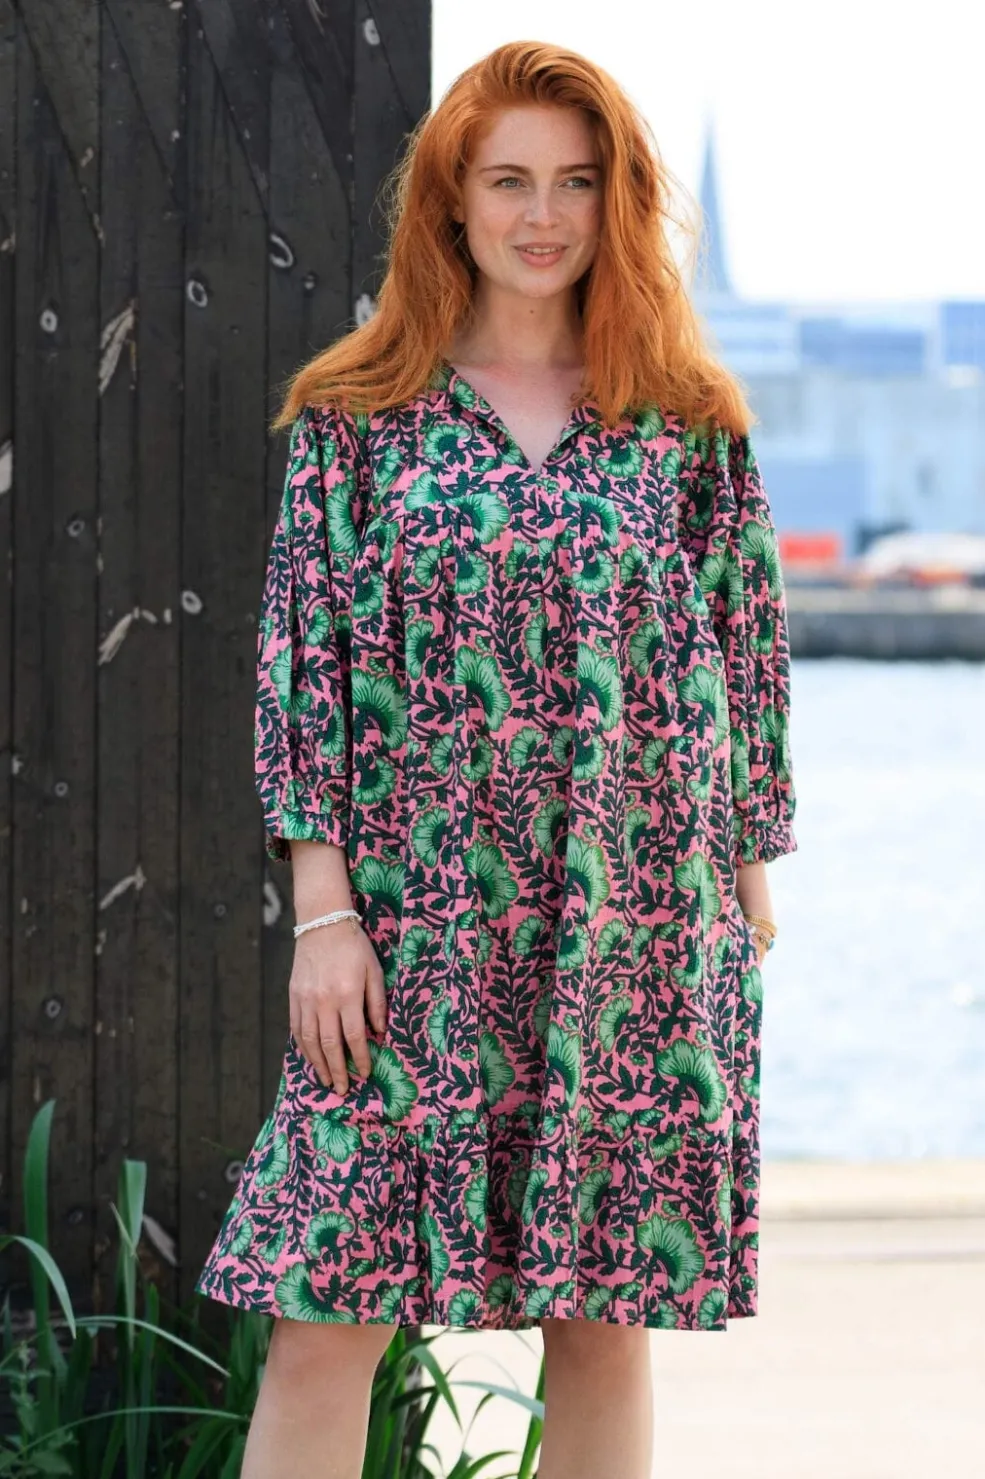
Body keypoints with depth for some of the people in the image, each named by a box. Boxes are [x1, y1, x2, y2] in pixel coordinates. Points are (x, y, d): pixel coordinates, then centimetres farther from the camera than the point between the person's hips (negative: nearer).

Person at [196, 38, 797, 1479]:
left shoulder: (689, 423, 6)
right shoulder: (356, 414, 3)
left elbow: (748, 651, 10)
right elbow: (301, 657, 1)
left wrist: (749, 890, 7)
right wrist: (322, 911, -6)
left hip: (639, 932, 1)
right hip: (414, 933, -1)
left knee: (609, 1319, 5)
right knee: (326, 1317, -6)